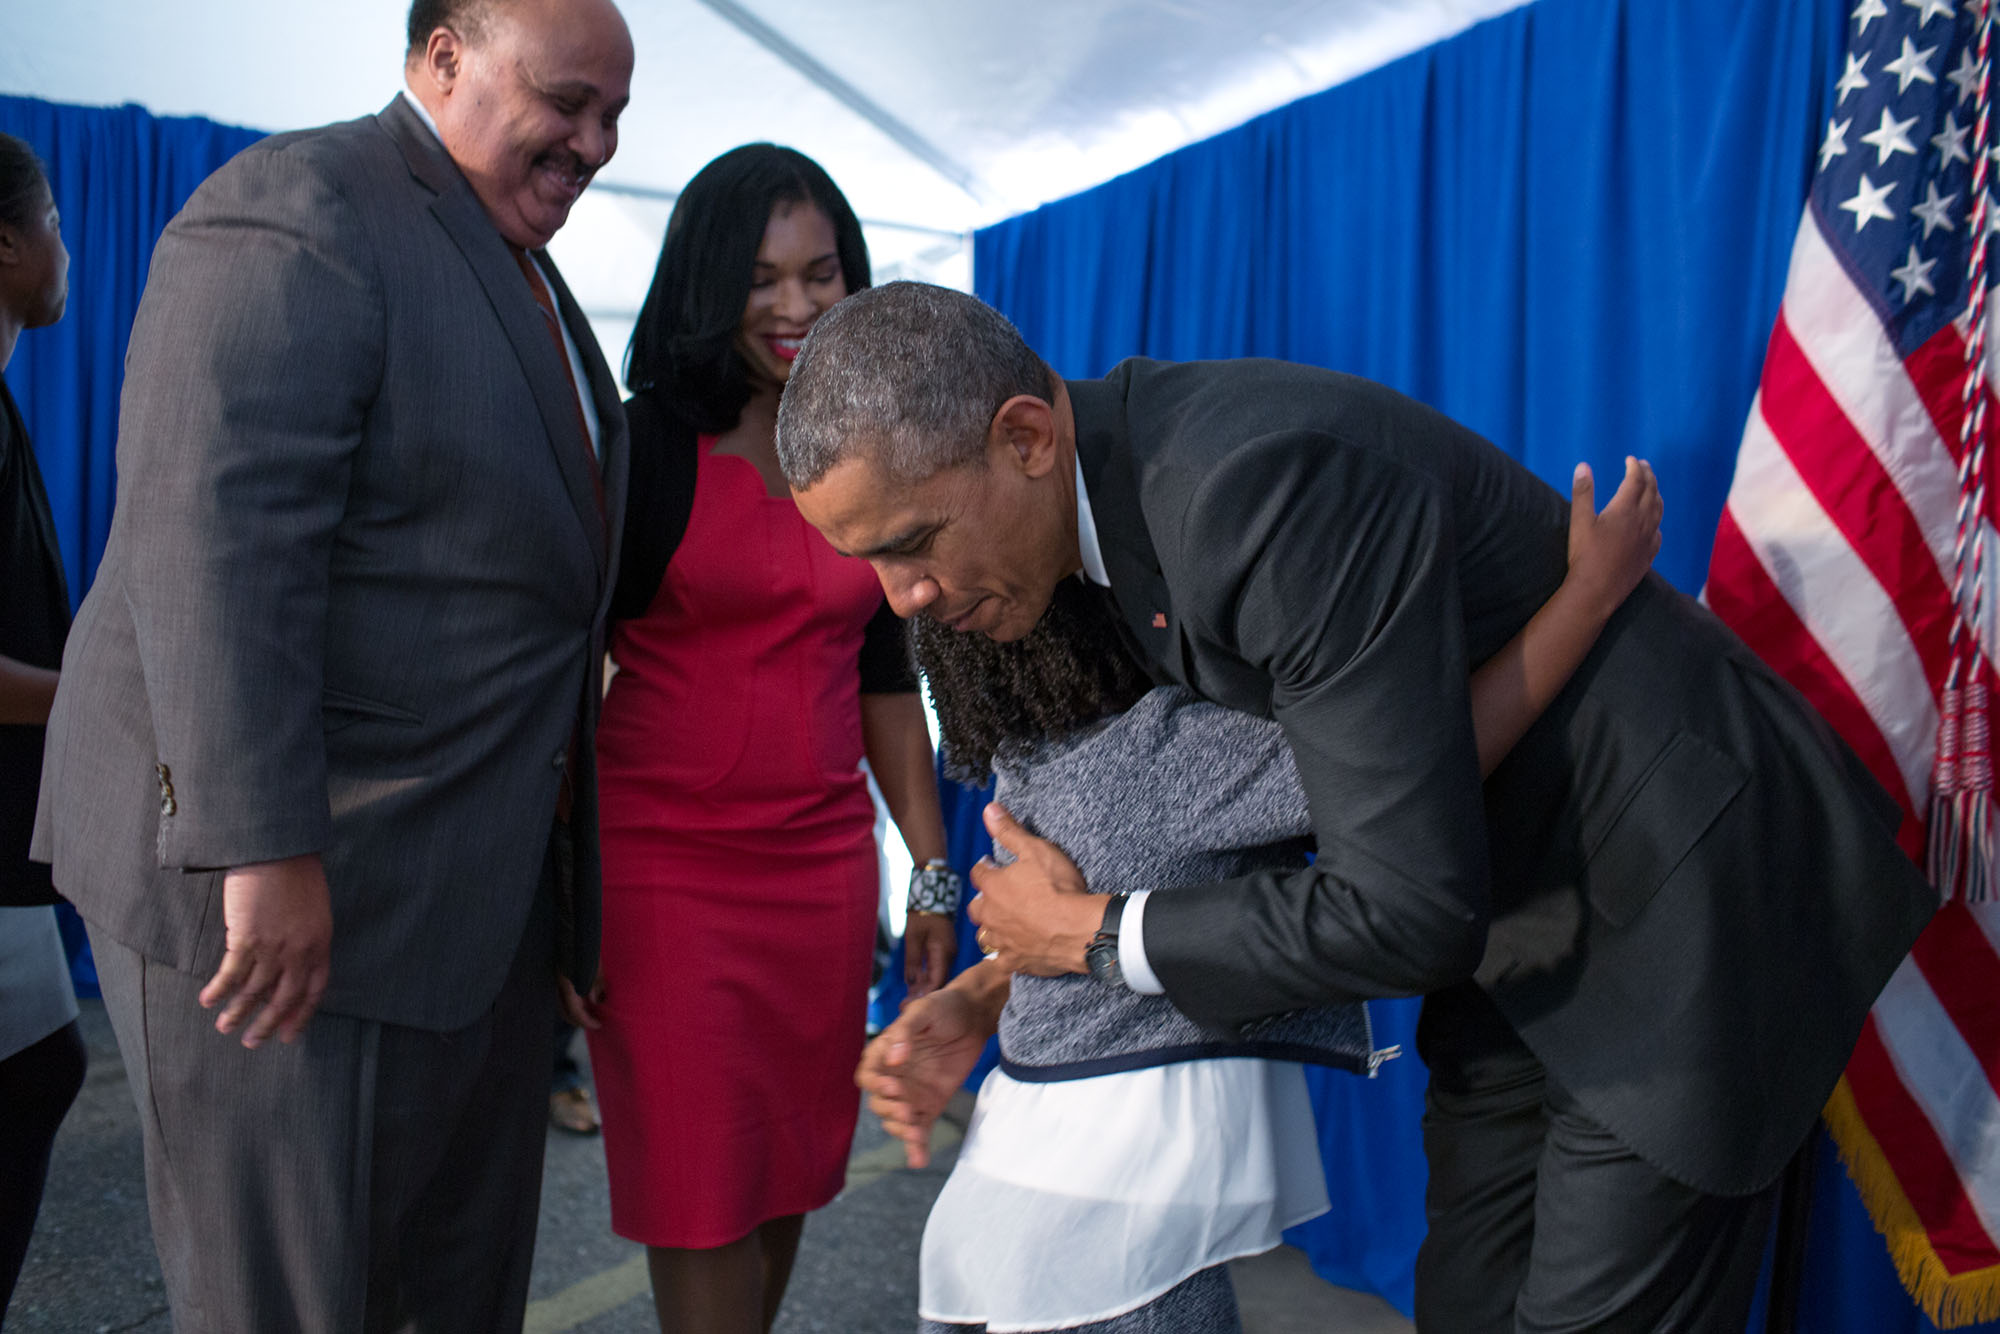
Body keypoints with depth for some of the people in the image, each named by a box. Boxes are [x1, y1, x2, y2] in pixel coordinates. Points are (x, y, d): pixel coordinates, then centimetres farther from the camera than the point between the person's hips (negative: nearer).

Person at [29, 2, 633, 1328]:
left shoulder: (518, 272, 16)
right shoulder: (298, 214, -13)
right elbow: (212, 537, -23)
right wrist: (264, 853, -27)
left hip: (473, 875, 9)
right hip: (283, 877, -9)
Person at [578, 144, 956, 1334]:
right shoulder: (645, 444, -4)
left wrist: (933, 870, 12)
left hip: (824, 861, 4)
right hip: (665, 865, -4)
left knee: (789, 1178, 13)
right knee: (700, 1200, 2)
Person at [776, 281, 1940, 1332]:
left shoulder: (1271, 476, -32)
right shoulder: (1118, 493, -2)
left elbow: (1410, 910, -31)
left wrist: (1096, 938, -18)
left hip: (1680, 893, -8)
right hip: (1520, 920, 8)